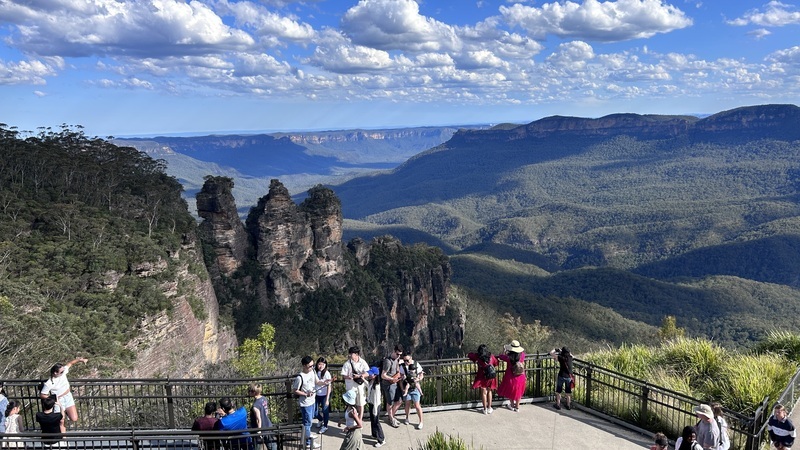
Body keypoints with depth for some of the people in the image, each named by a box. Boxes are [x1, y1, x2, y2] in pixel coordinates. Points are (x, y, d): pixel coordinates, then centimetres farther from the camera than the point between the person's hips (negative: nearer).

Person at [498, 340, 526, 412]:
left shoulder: (509, 357, -27)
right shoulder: (522, 355, -18)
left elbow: (501, 357, -9)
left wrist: (504, 350, 8)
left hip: (511, 377, -3)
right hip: (520, 377, 3)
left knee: (510, 391, 22)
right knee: (518, 391, 23)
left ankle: (512, 405, 38)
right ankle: (517, 406, 35)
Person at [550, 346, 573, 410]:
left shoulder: (561, 358, -16)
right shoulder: (570, 357, -4)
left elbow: (551, 353, -9)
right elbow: (571, 354, 23)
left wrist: (555, 349, 10)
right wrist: (560, 351, 25)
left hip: (561, 376, -4)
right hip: (569, 377, 4)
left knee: (558, 391, 12)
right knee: (568, 392, 17)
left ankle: (558, 405, 18)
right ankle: (568, 405, 26)